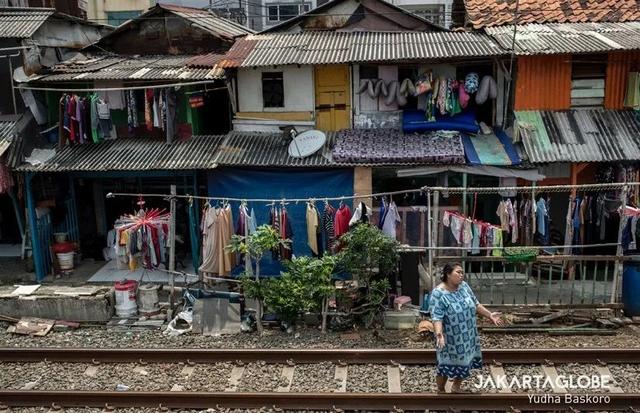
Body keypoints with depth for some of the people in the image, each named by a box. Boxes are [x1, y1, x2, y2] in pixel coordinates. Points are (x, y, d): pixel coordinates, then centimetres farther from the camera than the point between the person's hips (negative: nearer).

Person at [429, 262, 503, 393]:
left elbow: (476, 304, 11)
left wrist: (489, 315, 7)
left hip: (468, 336, 6)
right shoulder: (438, 293, -22)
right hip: (450, 339, -6)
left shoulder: (464, 286, -1)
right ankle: (441, 391, 30)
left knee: (464, 362, 19)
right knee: (446, 365, 8)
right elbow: (436, 317, -27)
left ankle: (456, 387, 41)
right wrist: (439, 334, -40)